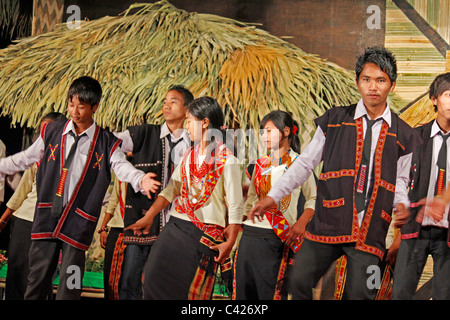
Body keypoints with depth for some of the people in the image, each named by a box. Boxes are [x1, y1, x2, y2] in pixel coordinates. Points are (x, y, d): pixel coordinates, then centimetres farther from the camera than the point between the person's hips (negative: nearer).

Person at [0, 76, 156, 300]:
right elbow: (25, 158, 17)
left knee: (70, 285, 0)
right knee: (37, 275, 6)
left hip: (78, 221, -2)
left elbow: (122, 166, -12)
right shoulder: (52, 132, 8)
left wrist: (140, 180, -33)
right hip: (46, 215, 2)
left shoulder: (107, 143, 1)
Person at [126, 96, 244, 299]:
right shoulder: (189, 155, 12)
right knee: (155, 279, -1)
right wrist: (148, 217, 5)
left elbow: (235, 206, -9)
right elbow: (172, 189, 13)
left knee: (192, 292, -2)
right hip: (176, 227, 6)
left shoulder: (227, 160, -9)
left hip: (205, 236, -6)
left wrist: (229, 242, -12)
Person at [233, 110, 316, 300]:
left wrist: (300, 224, -16)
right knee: (244, 291, 5)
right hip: (249, 235, 5)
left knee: (270, 293, -5)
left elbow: (313, 199, -1)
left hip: (276, 240, -5)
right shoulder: (260, 164, 17)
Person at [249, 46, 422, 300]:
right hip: (328, 223, 0)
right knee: (299, 280, -8)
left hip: (370, 231, 0)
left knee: (360, 293, -5)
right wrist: (273, 196, 7)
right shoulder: (334, 121, 6)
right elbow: (305, 163, 11)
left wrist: (401, 204, -5)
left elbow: (400, 180, 17)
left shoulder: (404, 136, 8)